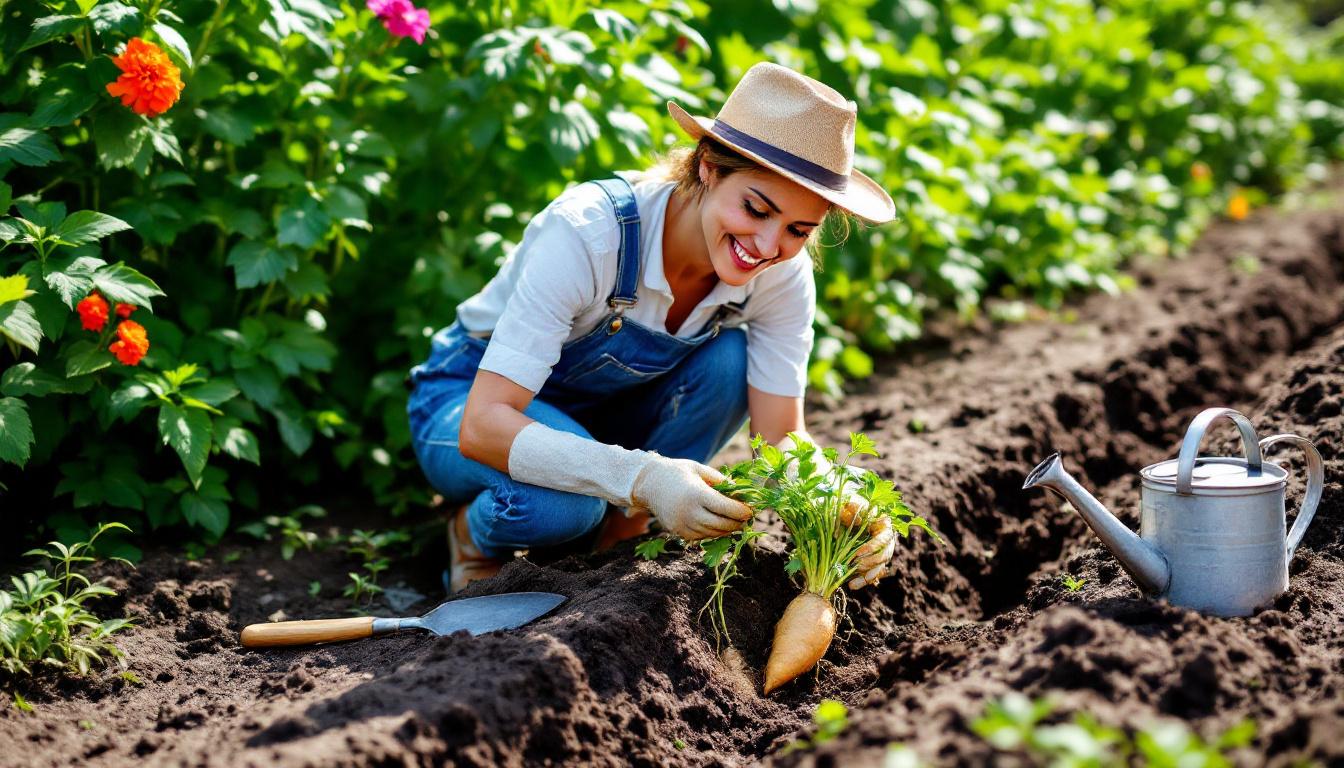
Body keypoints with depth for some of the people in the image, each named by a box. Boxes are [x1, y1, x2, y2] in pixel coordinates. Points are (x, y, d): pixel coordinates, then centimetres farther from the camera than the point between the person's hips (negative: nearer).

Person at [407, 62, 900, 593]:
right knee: (564, 500, -37)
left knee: (729, 360, -24)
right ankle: (475, 536, -3)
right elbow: (482, 427, -41)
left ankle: (623, 530, -4)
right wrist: (641, 477, -54)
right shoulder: (586, 234, -36)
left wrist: (842, 513, -38)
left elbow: (781, 439, -16)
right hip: (469, 398, -5)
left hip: (604, 411, 5)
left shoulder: (782, 275, -20)